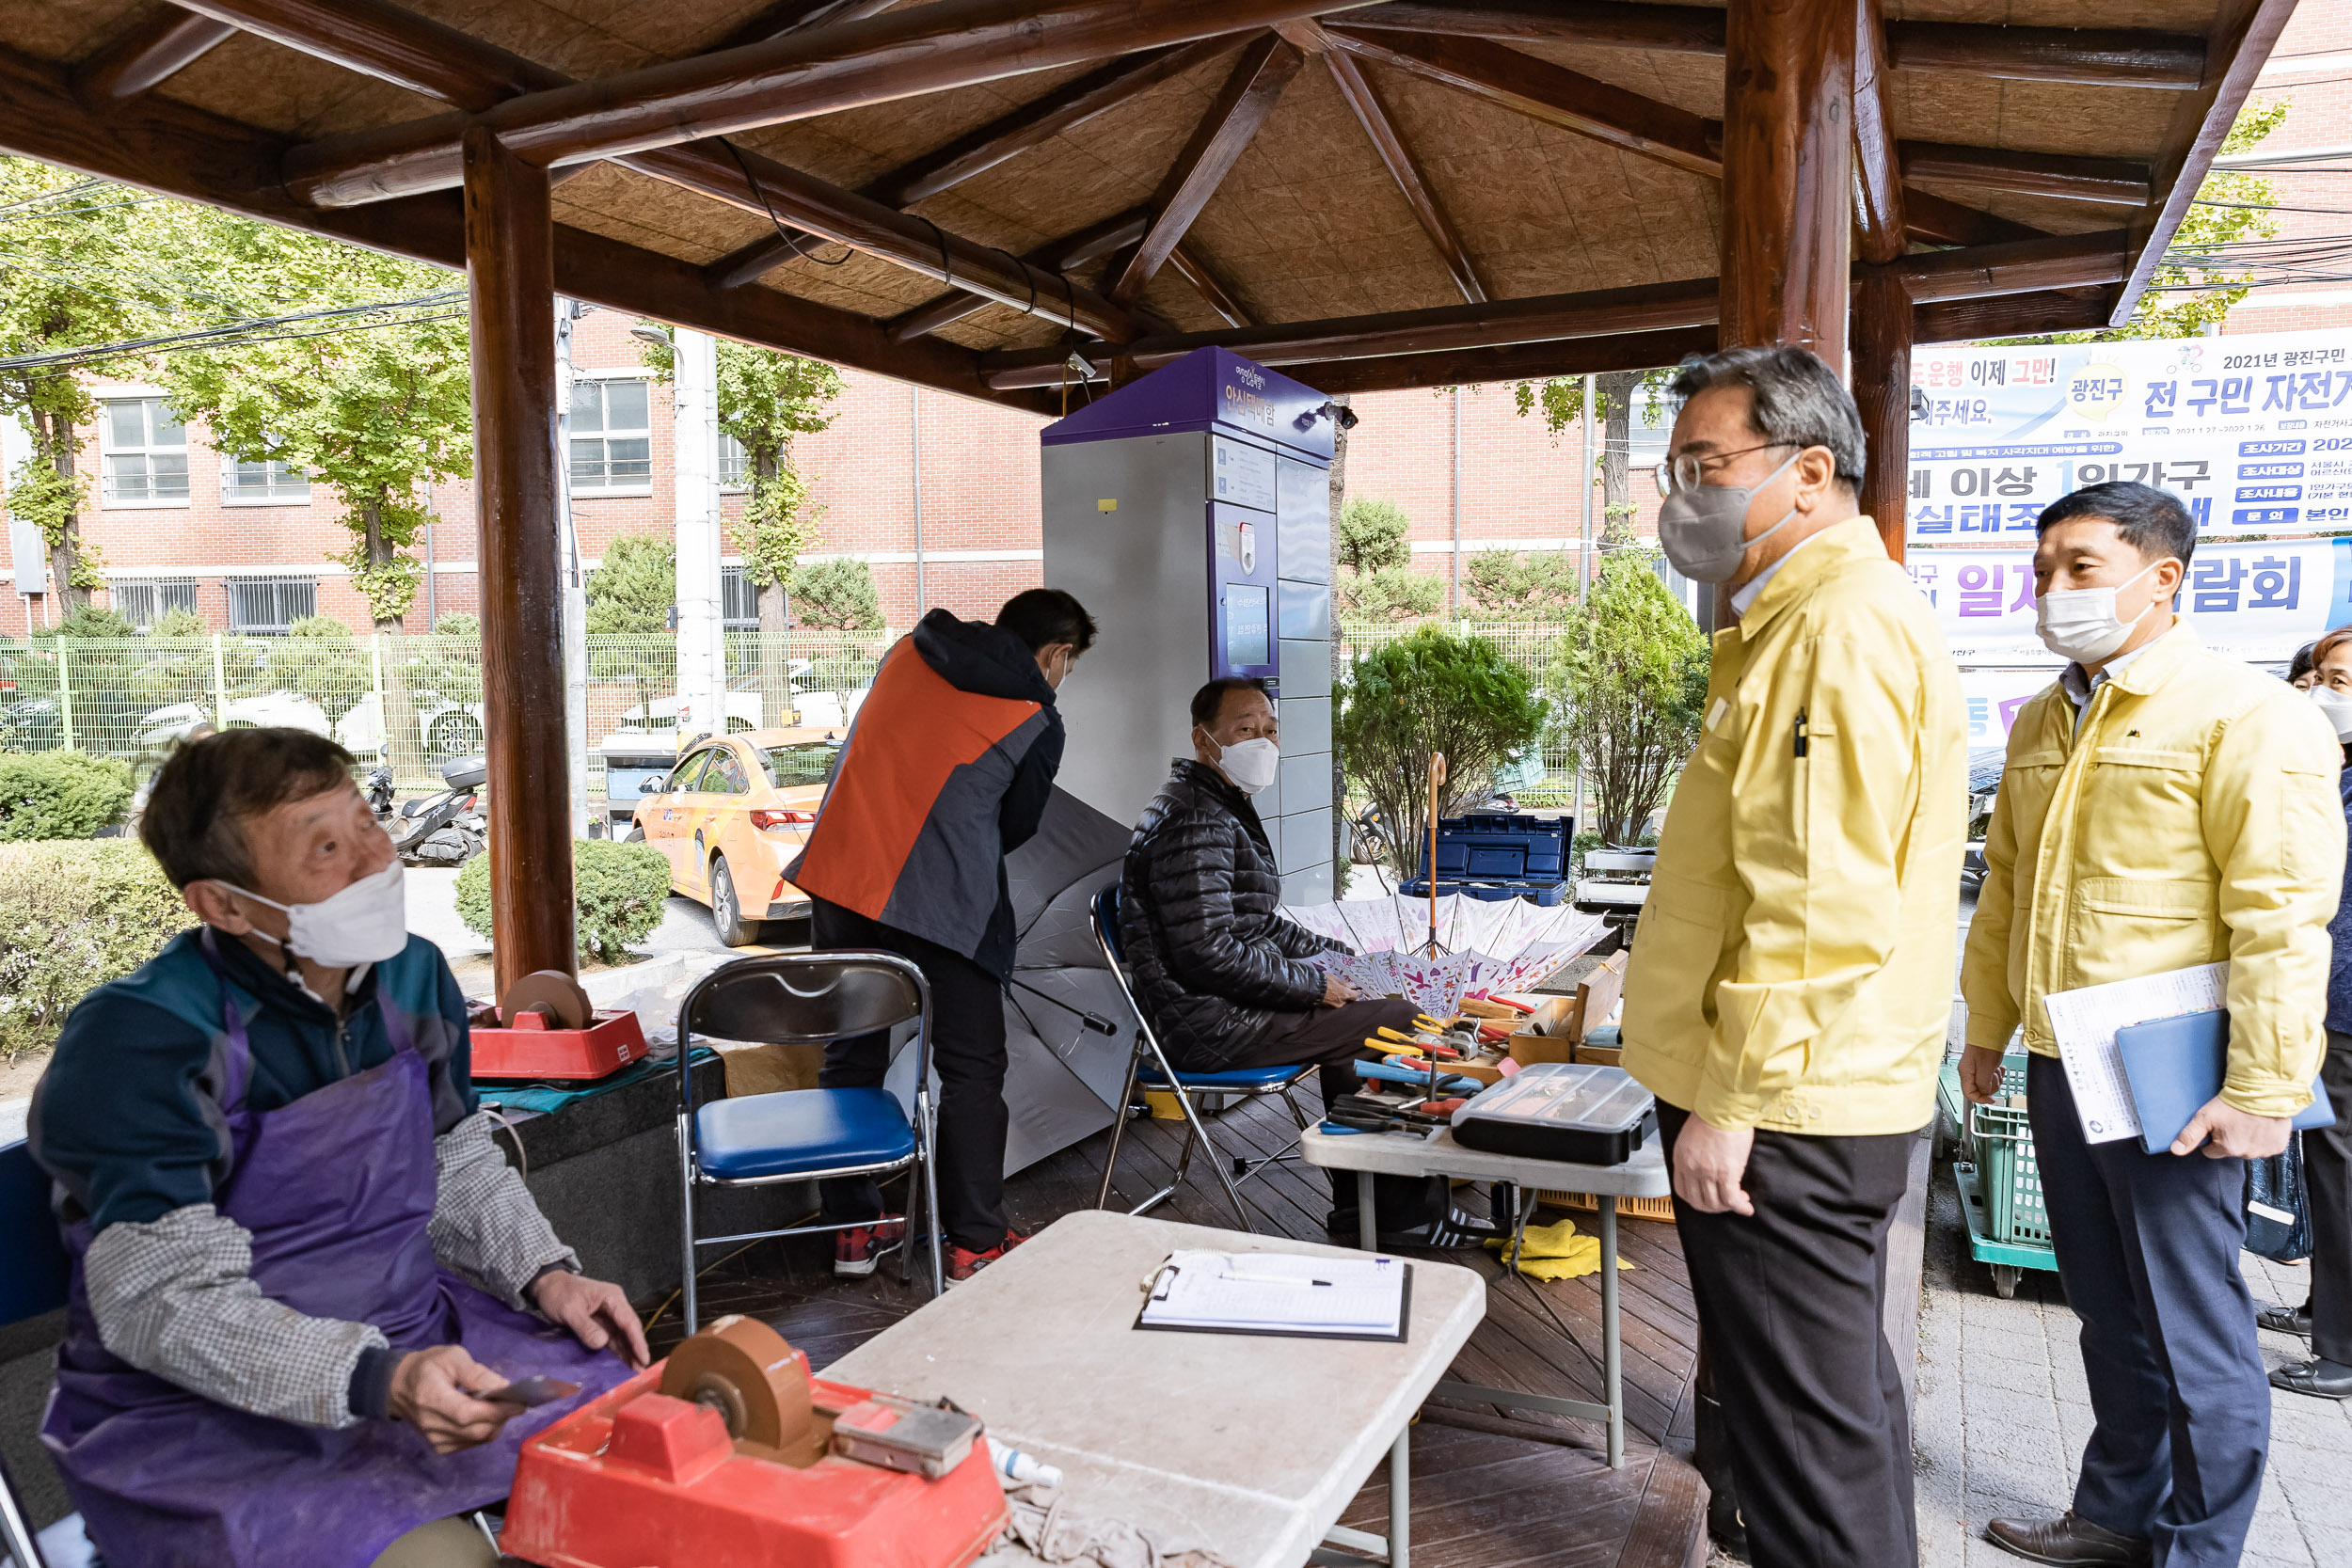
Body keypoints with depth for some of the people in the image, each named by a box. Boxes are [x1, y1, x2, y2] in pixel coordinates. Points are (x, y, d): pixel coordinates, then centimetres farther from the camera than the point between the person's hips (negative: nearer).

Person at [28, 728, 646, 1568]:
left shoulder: (412, 973, 0)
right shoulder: (137, 1042, -20)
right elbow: (167, 1302, -22)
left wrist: (545, 1275, -3)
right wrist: (380, 1381, -34)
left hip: (421, 1342, 6)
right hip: (200, 1416, -6)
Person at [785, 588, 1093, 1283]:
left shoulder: (909, 650, 11)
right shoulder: (1038, 724, -2)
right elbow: (1016, 827, 9)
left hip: (838, 875, 5)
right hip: (940, 903, -5)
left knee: (851, 1056, 15)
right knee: (971, 1069, 8)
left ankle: (853, 1228, 25)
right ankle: (975, 1244, 12)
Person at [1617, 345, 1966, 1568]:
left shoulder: (1846, 628, -19)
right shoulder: (1799, 620, 15)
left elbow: (1819, 907, -26)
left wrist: (1730, 1103, -21)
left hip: (1782, 1116, -10)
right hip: (1803, 1104, 10)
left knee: (1808, 1436, 3)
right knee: (1837, 1390, 22)